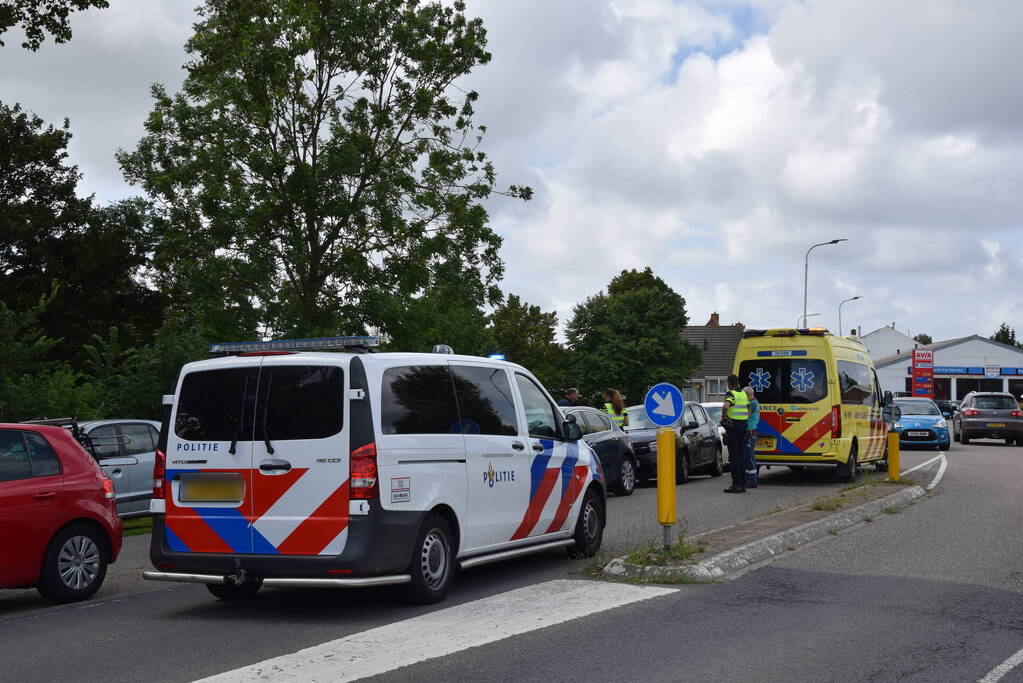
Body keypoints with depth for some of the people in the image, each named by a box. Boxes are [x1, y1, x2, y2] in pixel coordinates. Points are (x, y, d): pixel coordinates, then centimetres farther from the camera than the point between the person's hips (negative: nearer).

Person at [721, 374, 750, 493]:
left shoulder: (731, 394, -11)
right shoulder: (744, 394, 13)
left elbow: (725, 406, -31)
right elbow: (749, 410, 20)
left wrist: (723, 417, -15)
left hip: (733, 425, -7)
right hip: (743, 425, 7)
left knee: (734, 456, -5)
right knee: (742, 455, 12)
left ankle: (736, 484, -6)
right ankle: (743, 484, 14)